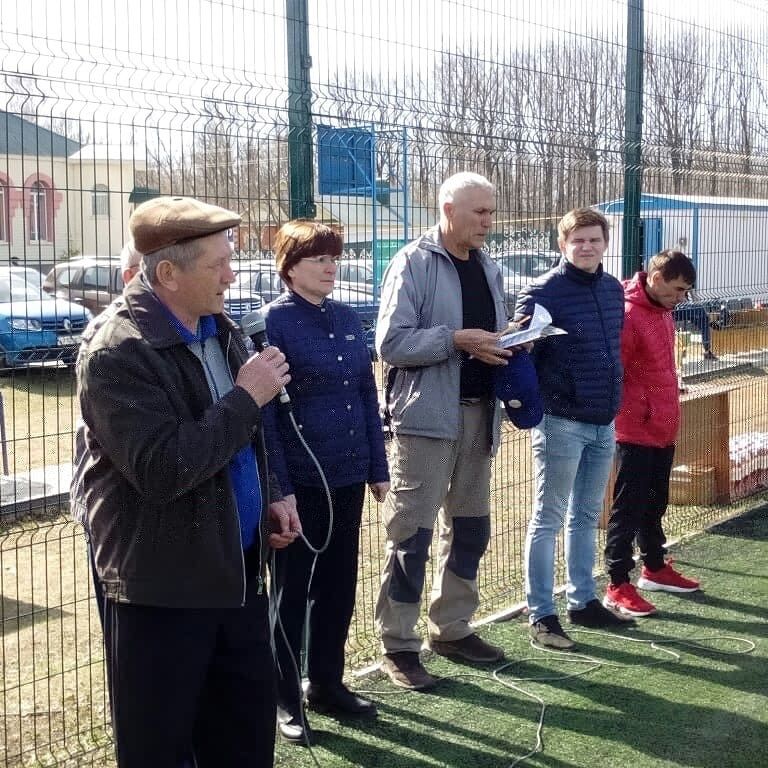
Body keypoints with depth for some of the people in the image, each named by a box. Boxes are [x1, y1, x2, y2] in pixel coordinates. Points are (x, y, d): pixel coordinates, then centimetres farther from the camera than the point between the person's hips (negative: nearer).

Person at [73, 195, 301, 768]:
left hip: (238, 574, 8)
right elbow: (163, 468, -28)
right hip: (162, 589, -7)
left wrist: (269, 498, 9)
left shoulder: (222, 330, 8)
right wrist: (247, 397, -21)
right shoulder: (116, 354, -18)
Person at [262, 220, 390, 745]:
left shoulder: (348, 319, 8)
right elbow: (264, 409, -14)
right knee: (293, 590, 5)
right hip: (300, 480, -6)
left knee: (339, 584, 15)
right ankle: (287, 700, 18)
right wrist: (279, 486, -17)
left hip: (348, 476, 6)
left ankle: (328, 683, 31)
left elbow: (368, 396, 12)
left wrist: (378, 468, 10)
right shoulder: (275, 321, -10)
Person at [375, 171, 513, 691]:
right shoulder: (414, 264, -8)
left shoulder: (488, 268, 14)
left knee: (470, 526, 15)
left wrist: (505, 346, 2)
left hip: (479, 412, 8)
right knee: (413, 531, -4)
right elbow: (391, 342, -15)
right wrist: (457, 340, -22)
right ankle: (398, 646, 6)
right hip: (427, 414, -8)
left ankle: (452, 628, 29)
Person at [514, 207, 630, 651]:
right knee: (549, 518, 1)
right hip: (562, 422, -7)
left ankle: (583, 601, 28)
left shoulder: (613, 290, 8)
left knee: (587, 515, 16)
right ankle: (541, 614, 8)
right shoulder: (543, 292, -13)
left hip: (604, 421, 7)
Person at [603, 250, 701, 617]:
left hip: (663, 429, 9)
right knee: (629, 508, -2)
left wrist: (668, 413, 18)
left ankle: (655, 568, 35)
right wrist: (638, 411, -17)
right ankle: (618, 586, 5)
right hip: (637, 431, -9)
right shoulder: (629, 315, -20)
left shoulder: (663, 311, 10)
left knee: (655, 504, 20)